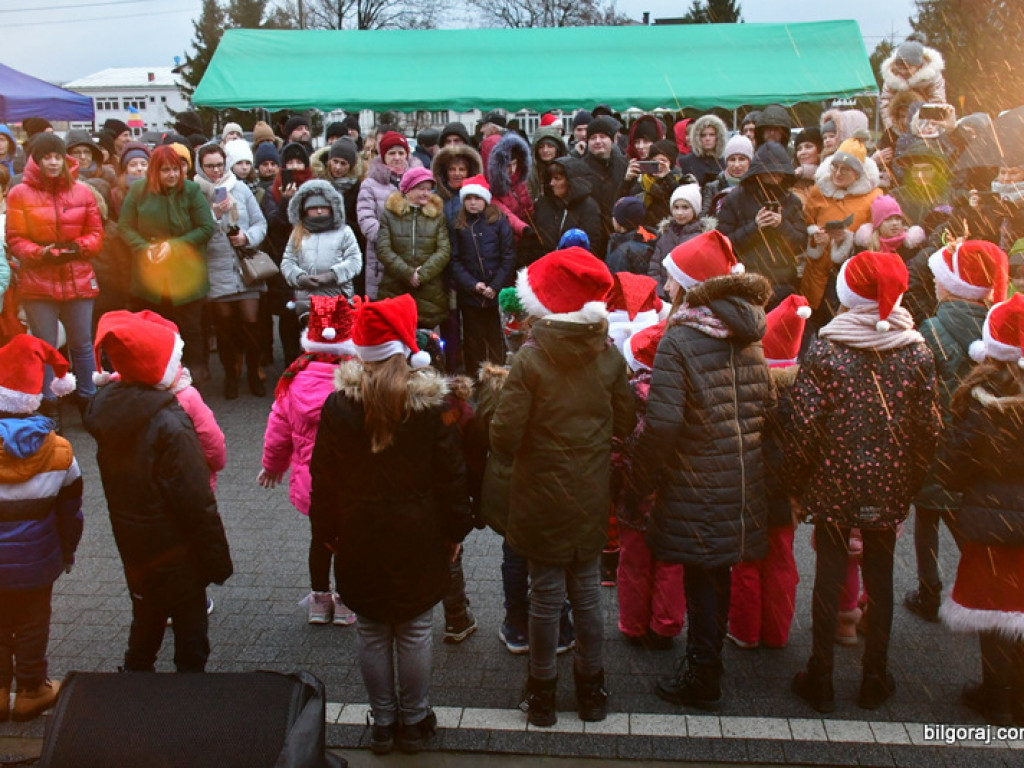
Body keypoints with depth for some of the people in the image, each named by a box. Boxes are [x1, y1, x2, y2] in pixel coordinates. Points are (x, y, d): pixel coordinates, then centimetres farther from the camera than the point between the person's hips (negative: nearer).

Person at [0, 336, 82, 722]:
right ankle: (32, 690, 30)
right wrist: (67, 552, 14)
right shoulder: (58, 450, -11)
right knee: (32, 625, 17)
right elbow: (71, 510, -1)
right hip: (36, 561, 1)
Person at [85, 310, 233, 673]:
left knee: (146, 620, 25)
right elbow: (197, 502, -23)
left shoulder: (106, 405, -3)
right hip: (175, 552, -8)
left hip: (131, 544, 8)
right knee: (190, 630, 9)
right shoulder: (170, 424, -27)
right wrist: (218, 558, -14)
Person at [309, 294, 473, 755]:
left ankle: (383, 722, 27)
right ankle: (413, 722, 25)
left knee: (372, 634, 14)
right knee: (415, 632, 12)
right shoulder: (431, 405, -12)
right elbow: (451, 475, -7)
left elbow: (323, 479, -2)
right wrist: (454, 531, 6)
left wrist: (327, 532, 11)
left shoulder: (337, 406, -10)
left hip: (360, 540, 1)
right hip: (418, 540, -1)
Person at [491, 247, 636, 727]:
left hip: (542, 500, -3)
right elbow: (625, 424, 1)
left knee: (546, 595, 9)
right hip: (591, 500, 3)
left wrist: (511, 459, 2)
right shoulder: (609, 356, -7)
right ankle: (592, 690, 30)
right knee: (587, 592, 17)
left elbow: (504, 437, -19)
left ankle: (542, 695, 24)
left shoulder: (530, 360, -19)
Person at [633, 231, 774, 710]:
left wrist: (644, 478, -11)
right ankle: (708, 664, 35)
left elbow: (663, 422, -24)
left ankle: (701, 679, 18)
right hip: (742, 481, 7)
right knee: (717, 572, 19)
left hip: (697, 484, -7)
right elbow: (767, 402, 8)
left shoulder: (678, 341, -18)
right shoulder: (747, 337, 4)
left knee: (700, 578, 5)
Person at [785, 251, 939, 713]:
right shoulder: (917, 352, -4)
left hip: (834, 485, -2)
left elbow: (803, 423, -15)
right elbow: (928, 428, -3)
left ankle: (820, 681, 19)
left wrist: (797, 484, -2)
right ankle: (875, 680, 28)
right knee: (880, 578, 15)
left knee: (829, 576, 9)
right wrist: (912, 484, 9)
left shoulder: (825, 350, -13)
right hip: (889, 489, 2)